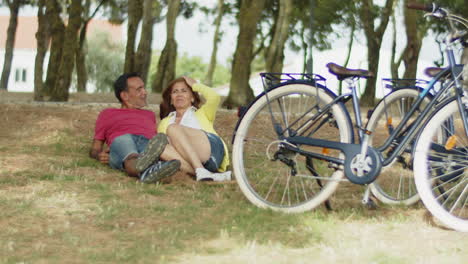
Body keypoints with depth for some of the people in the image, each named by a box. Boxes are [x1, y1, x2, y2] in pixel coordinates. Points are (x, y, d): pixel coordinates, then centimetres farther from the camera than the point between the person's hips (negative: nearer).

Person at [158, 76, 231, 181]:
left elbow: (214, 98, 7)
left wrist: (195, 85, 21)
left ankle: (201, 171, -39)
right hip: (188, 159, 2)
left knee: (173, 128, -22)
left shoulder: (201, 113, 28)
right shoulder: (165, 123, 34)